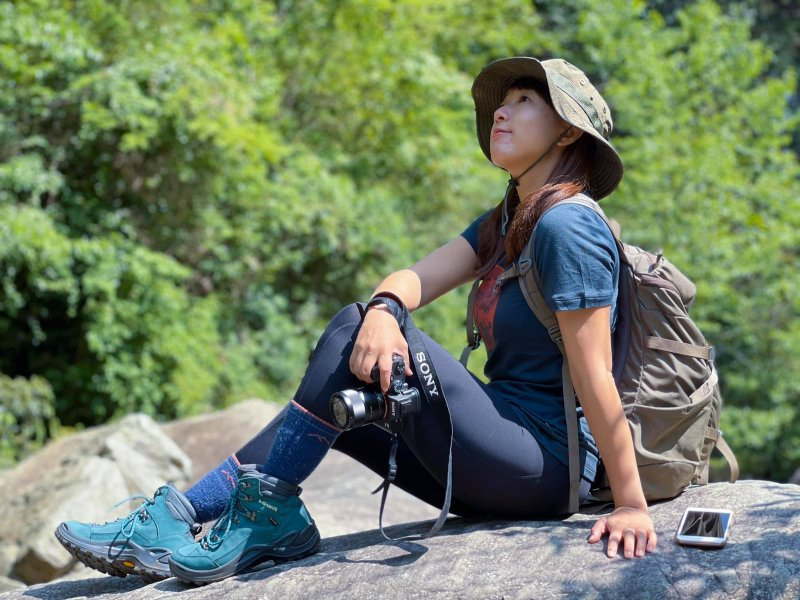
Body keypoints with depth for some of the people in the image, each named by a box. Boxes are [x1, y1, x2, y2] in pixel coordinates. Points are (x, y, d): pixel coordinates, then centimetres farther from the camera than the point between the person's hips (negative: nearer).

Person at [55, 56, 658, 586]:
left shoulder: (568, 225, -14)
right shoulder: (505, 222, 15)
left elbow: (594, 378, -20)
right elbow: (418, 278, 1)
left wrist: (631, 505, -21)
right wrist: (384, 309, -23)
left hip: (546, 470, -9)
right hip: (498, 469, 9)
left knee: (351, 331, -16)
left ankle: (265, 515, -9)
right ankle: (183, 514, -3)